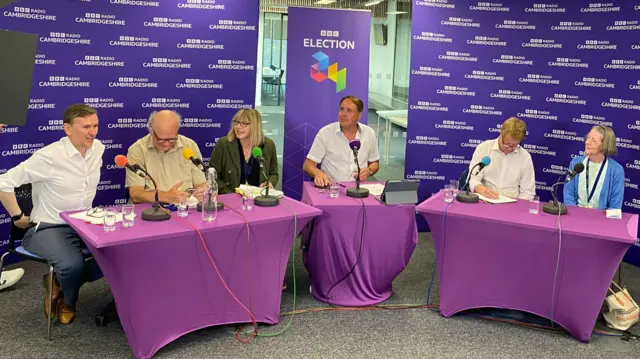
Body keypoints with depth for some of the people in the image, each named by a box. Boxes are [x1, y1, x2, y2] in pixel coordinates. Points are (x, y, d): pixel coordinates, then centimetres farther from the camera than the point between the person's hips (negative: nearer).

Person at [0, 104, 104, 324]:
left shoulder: (98, 149, -1)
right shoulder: (49, 157, -20)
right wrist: (18, 217, -8)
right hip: (48, 228, -6)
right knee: (72, 264, -34)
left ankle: (61, 284, 6)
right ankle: (68, 300, 6)